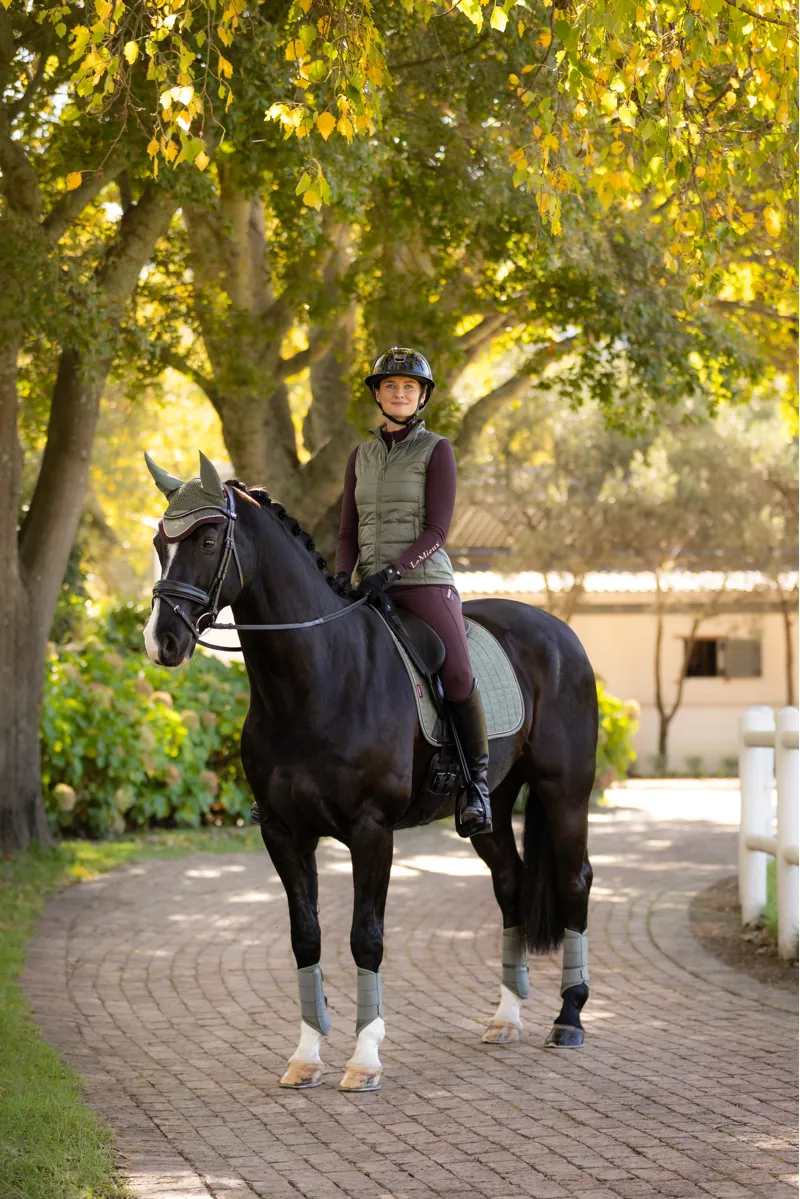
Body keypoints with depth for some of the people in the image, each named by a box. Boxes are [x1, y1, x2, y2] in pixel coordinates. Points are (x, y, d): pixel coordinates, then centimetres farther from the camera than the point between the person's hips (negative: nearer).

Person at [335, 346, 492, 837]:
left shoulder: (437, 450, 1)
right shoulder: (361, 457, 16)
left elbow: (437, 530, -7)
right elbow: (348, 532, 15)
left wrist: (392, 571, -20)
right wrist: (342, 576, -5)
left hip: (424, 580, -5)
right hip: (371, 588, 5)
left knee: (457, 673, -25)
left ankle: (477, 781, -10)